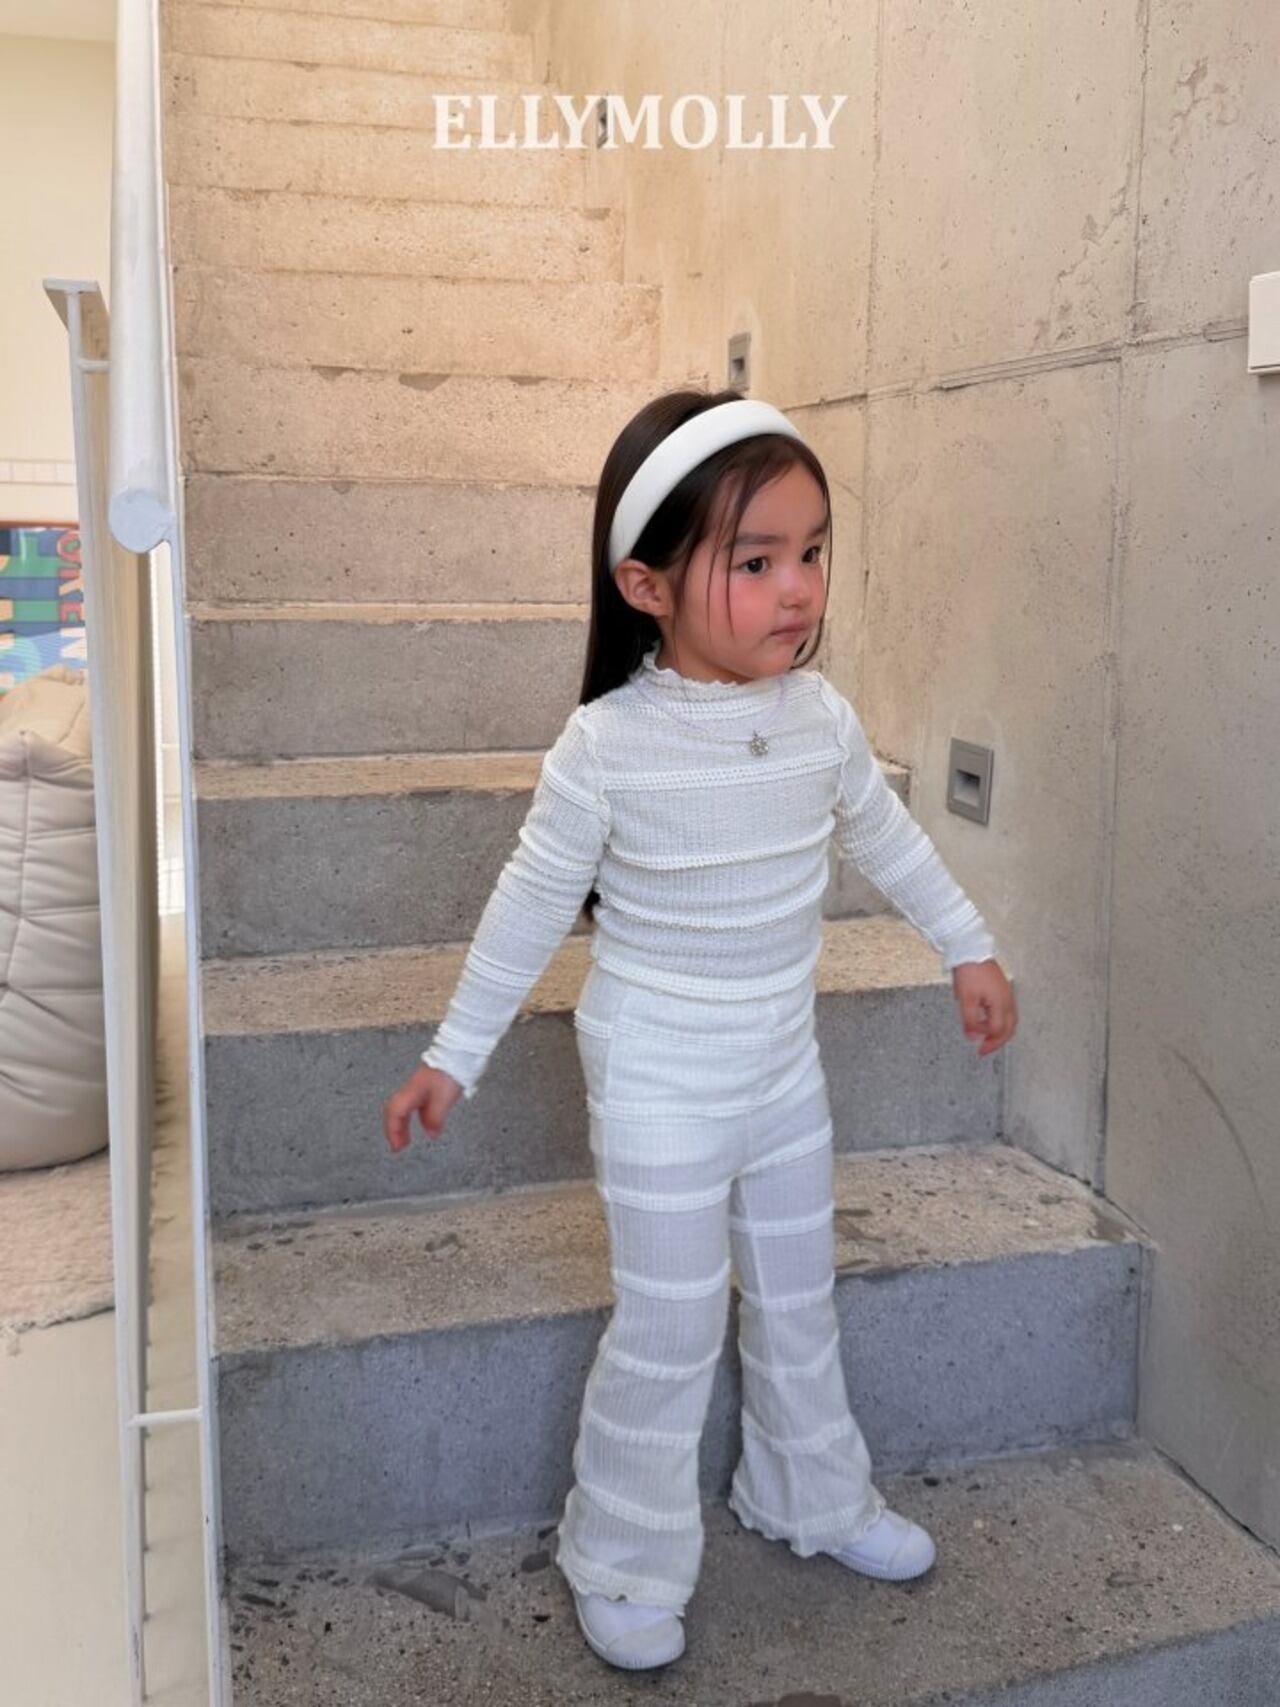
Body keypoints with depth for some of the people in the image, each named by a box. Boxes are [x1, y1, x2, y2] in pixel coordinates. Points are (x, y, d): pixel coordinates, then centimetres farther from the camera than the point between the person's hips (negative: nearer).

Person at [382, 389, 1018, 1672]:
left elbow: (883, 834, 10)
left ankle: (812, 1496, 44)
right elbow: (532, 903, -11)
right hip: (658, 1085, -5)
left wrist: (967, 947, 19)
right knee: (669, 1329, 4)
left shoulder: (818, 714, -8)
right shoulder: (607, 747, -22)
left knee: (798, 1298, 21)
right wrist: (454, 1055, -4)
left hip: (784, 1068, 5)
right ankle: (623, 1562, 26)